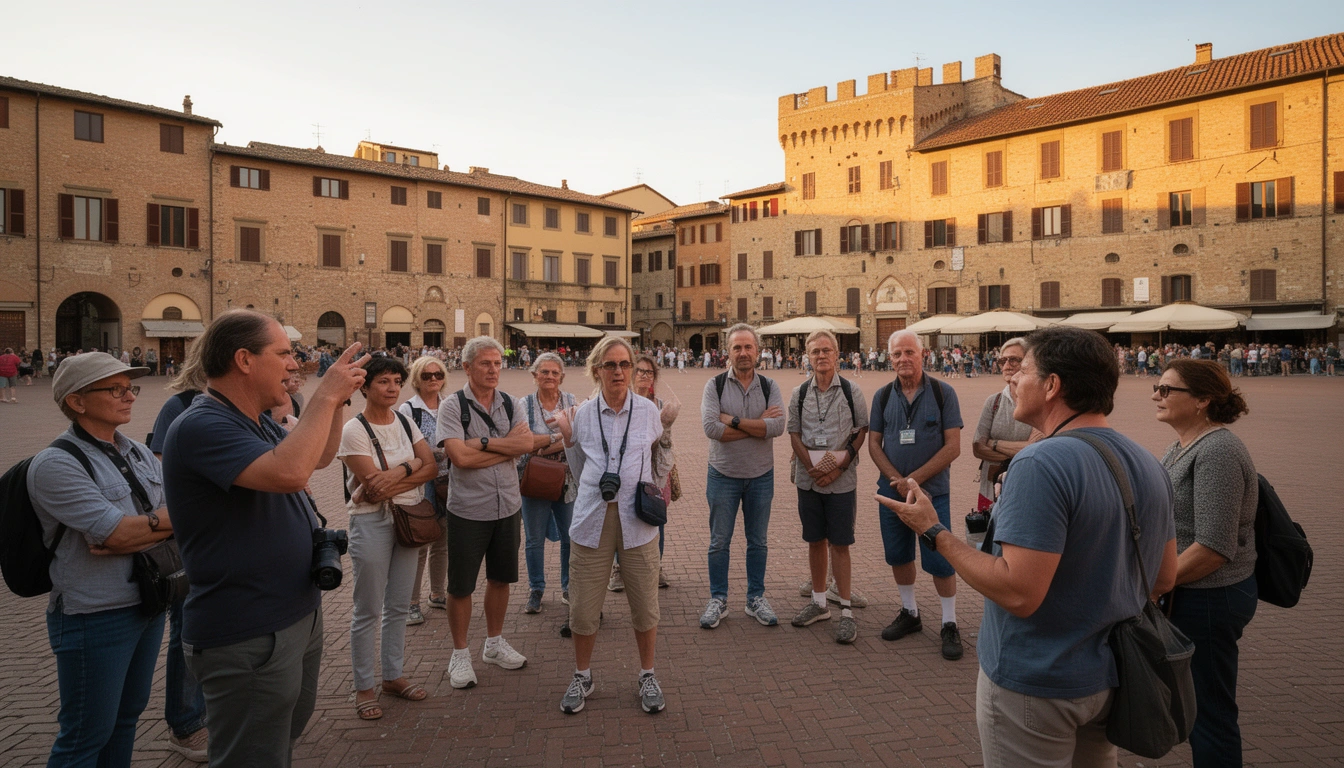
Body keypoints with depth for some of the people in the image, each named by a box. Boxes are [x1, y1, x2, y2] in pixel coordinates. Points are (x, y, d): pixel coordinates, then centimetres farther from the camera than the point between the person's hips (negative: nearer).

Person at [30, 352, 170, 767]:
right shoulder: (56, 464, -15)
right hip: (96, 618, -7)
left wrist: (135, 534, -17)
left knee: (127, 717, 20)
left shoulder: (138, 453, 7)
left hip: (149, 605, 7)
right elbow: (117, 533, -21)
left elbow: (177, 521, 1)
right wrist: (168, 519, -7)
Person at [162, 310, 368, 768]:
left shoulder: (257, 422, 7)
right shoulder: (201, 427, -22)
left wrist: (338, 401, 6)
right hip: (247, 639, -9)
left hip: (297, 617, 10)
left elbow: (318, 458, 21)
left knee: (289, 731, 26)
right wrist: (325, 396, -26)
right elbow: (288, 472, -37)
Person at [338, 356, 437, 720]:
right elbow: (373, 481, -18)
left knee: (399, 605, 14)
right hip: (371, 523, -5)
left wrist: (395, 477, -15)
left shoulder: (405, 423, 6)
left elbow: (431, 467, -3)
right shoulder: (354, 430, -11)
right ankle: (364, 687, 18)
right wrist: (411, 464, -16)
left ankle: (393, 676, 28)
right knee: (368, 610, 4)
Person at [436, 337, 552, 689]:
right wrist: (505, 443, -12)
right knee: (461, 585, 6)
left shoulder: (510, 405, 4)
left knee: (501, 578, 17)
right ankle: (460, 653, 25)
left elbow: (527, 444, -11)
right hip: (468, 510, -4)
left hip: (508, 507, 5)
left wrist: (482, 444, -19)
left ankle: (494, 643, 36)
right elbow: (459, 456, -21)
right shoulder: (453, 406, -8)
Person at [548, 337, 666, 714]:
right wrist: (567, 439, 3)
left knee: (645, 606, 6)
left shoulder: (648, 410, 2)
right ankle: (582, 677, 30)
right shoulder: (583, 415, 4)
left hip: (637, 521, 0)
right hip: (592, 518, 1)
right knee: (583, 608, 6)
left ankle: (647, 676, 30)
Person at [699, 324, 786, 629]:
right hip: (723, 474, -1)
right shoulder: (715, 384, -6)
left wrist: (733, 421, -19)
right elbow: (710, 427, -20)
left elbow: (778, 427, -17)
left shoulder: (769, 387, 0)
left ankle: (756, 599, 28)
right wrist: (758, 426, -16)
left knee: (758, 541, 13)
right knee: (719, 542, 8)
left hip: (761, 475, 2)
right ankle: (718, 600, 22)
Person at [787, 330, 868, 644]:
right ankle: (819, 603, 25)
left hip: (841, 480, -3)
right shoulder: (799, 393, 5)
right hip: (808, 478, 3)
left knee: (839, 544, 0)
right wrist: (811, 466, -8)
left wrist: (838, 467, -10)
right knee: (815, 541, 12)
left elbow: (861, 433, -1)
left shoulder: (851, 392, -1)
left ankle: (846, 610, 9)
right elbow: (794, 434, 5)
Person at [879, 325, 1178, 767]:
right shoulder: (1148, 465, 0)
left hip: (1036, 685, -8)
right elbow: (1164, 578, 8)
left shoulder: (1040, 465, -27)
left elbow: (1018, 593, -29)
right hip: (1109, 679, 8)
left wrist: (934, 532, -20)